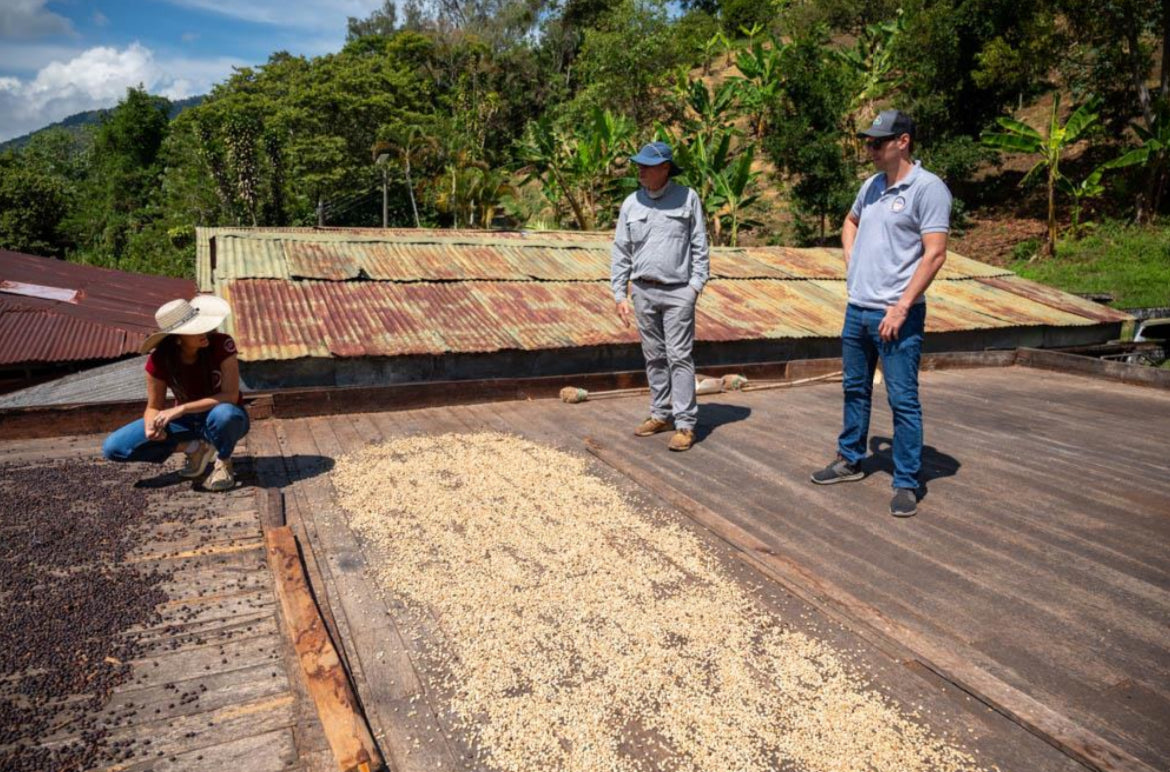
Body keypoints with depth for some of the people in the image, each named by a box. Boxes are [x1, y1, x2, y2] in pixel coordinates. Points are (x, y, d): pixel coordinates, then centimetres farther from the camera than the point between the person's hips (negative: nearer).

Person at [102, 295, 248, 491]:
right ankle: (194, 447, 2)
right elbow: (154, 406, -6)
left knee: (224, 414, -41)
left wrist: (182, 408, -35)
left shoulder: (222, 344, -24)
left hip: (224, 417, -3)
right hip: (187, 421, 3)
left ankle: (224, 462, -9)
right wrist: (151, 426, -29)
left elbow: (230, 396, -27)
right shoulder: (160, 360, -16)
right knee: (112, 448, -10)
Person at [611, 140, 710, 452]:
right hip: (643, 291, 3)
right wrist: (620, 294, 2)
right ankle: (661, 414, 23)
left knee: (679, 357, -5)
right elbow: (620, 252, 7)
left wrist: (697, 283, -7)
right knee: (654, 356, 11)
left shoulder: (687, 197, 0)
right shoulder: (631, 204, 6)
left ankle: (685, 424, -2)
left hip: (678, 292, -3)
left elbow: (699, 244, 3)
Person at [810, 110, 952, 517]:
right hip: (857, 309, 8)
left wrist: (901, 307, -20)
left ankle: (906, 484, 9)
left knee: (903, 400, -1)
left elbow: (934, 254, -16)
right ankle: (850, 460, 34)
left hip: (896, 315, -8)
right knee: (855, 390, 18)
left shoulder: (928, 188, -10)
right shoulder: (872, 185, 12)